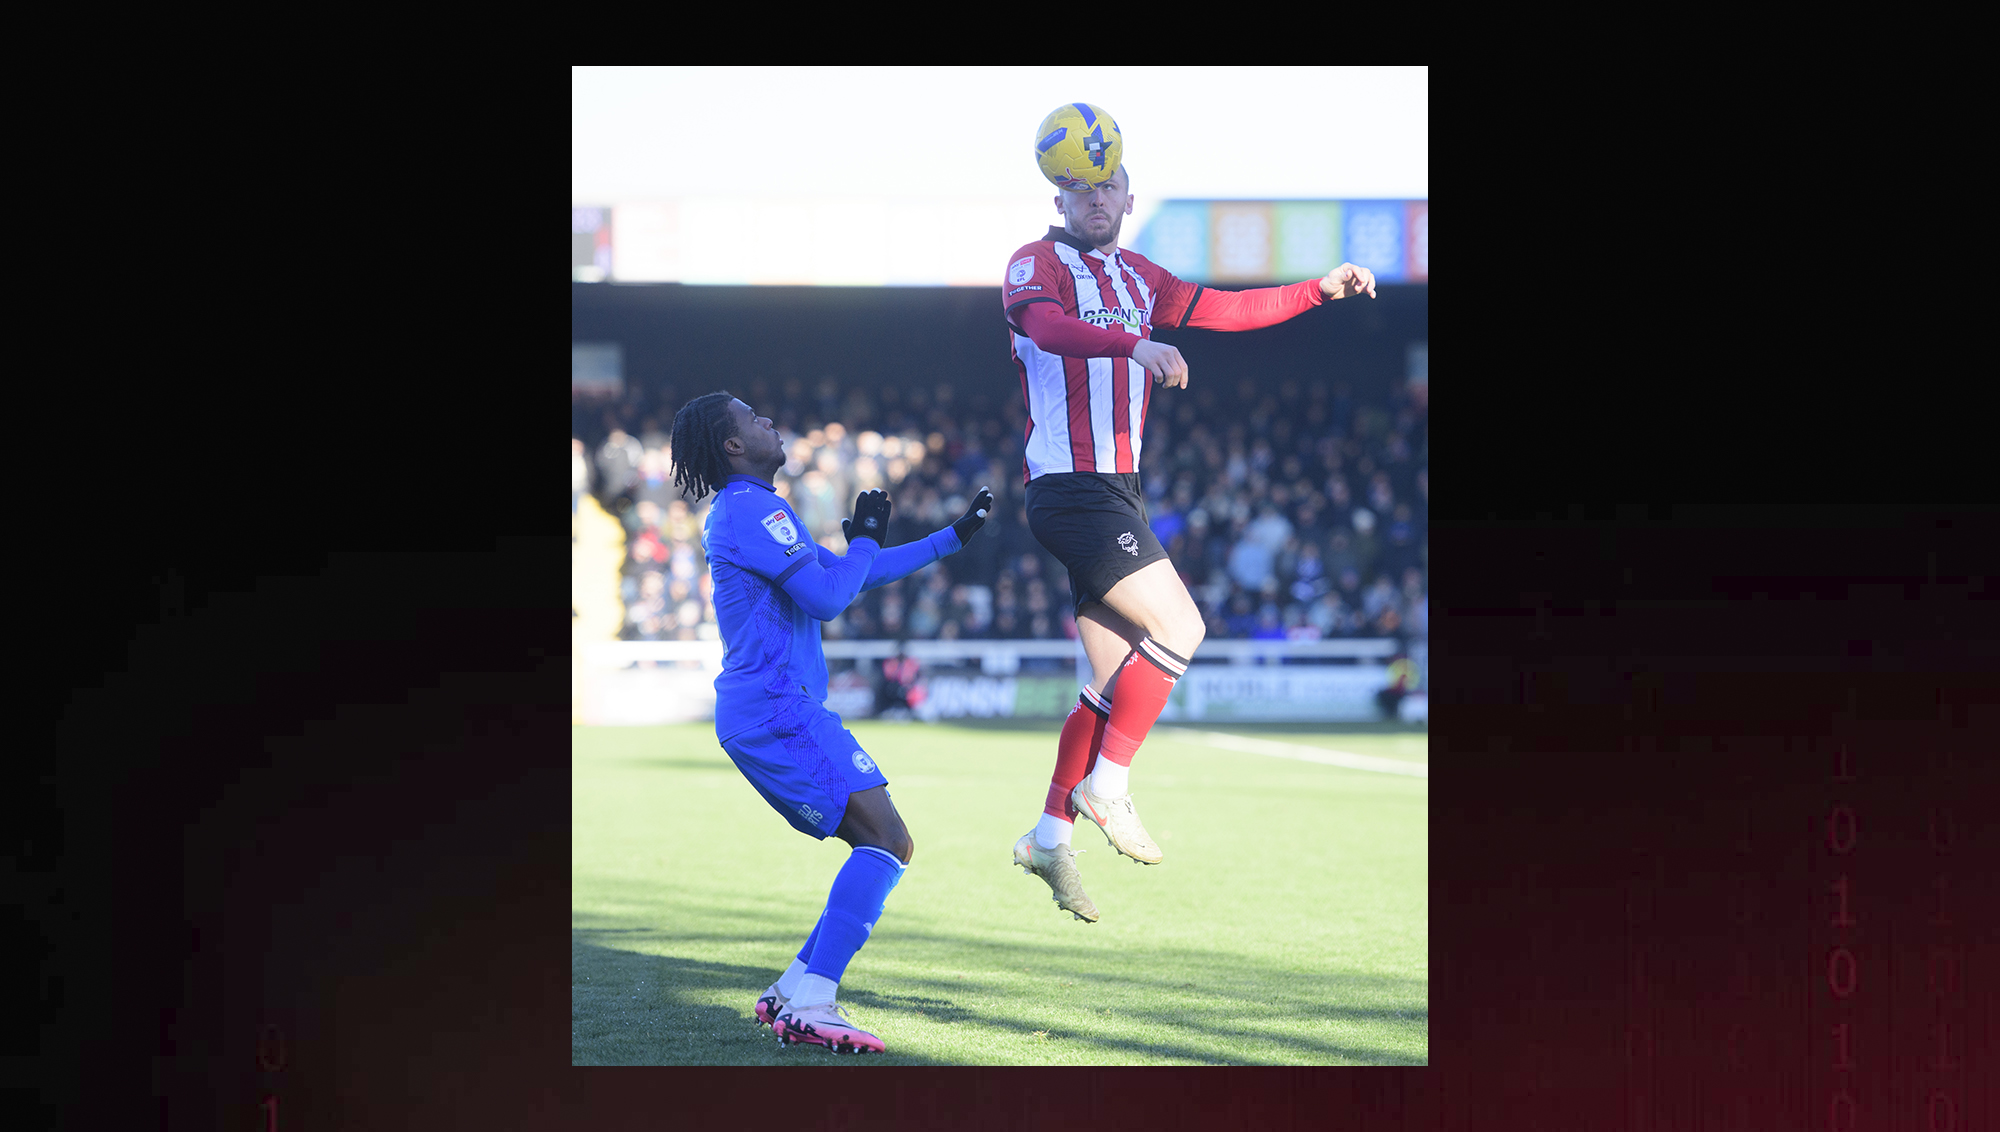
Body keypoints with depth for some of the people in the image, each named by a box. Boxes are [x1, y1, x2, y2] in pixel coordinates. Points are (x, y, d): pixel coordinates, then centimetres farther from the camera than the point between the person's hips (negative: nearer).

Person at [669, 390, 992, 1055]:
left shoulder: (750, 512, 24)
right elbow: (827, 597, -18)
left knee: (887, 849, 9)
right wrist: (865, 541, 2)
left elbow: (847, 573, 34)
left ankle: (789, 997, 5)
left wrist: (953, 538, 36)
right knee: (886, 841, -17)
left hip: (768, 714, 10)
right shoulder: (750, 509, -10)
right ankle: (808, 1007, -25)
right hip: (776, 708, -10)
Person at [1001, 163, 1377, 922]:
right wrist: (1133, 344, -45)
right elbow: (1045, 323, -28)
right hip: (1071, 487, -8)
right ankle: (1106, 787, -7)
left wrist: (1321, 290, 17)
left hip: (1118, 491, 8)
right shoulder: (1037, 264, -6)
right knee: (1179, 627, -16)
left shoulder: (1137, 277, 19)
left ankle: (1049, 838, 12)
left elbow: (1223, 310, 25)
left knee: (1116, 680, 6)